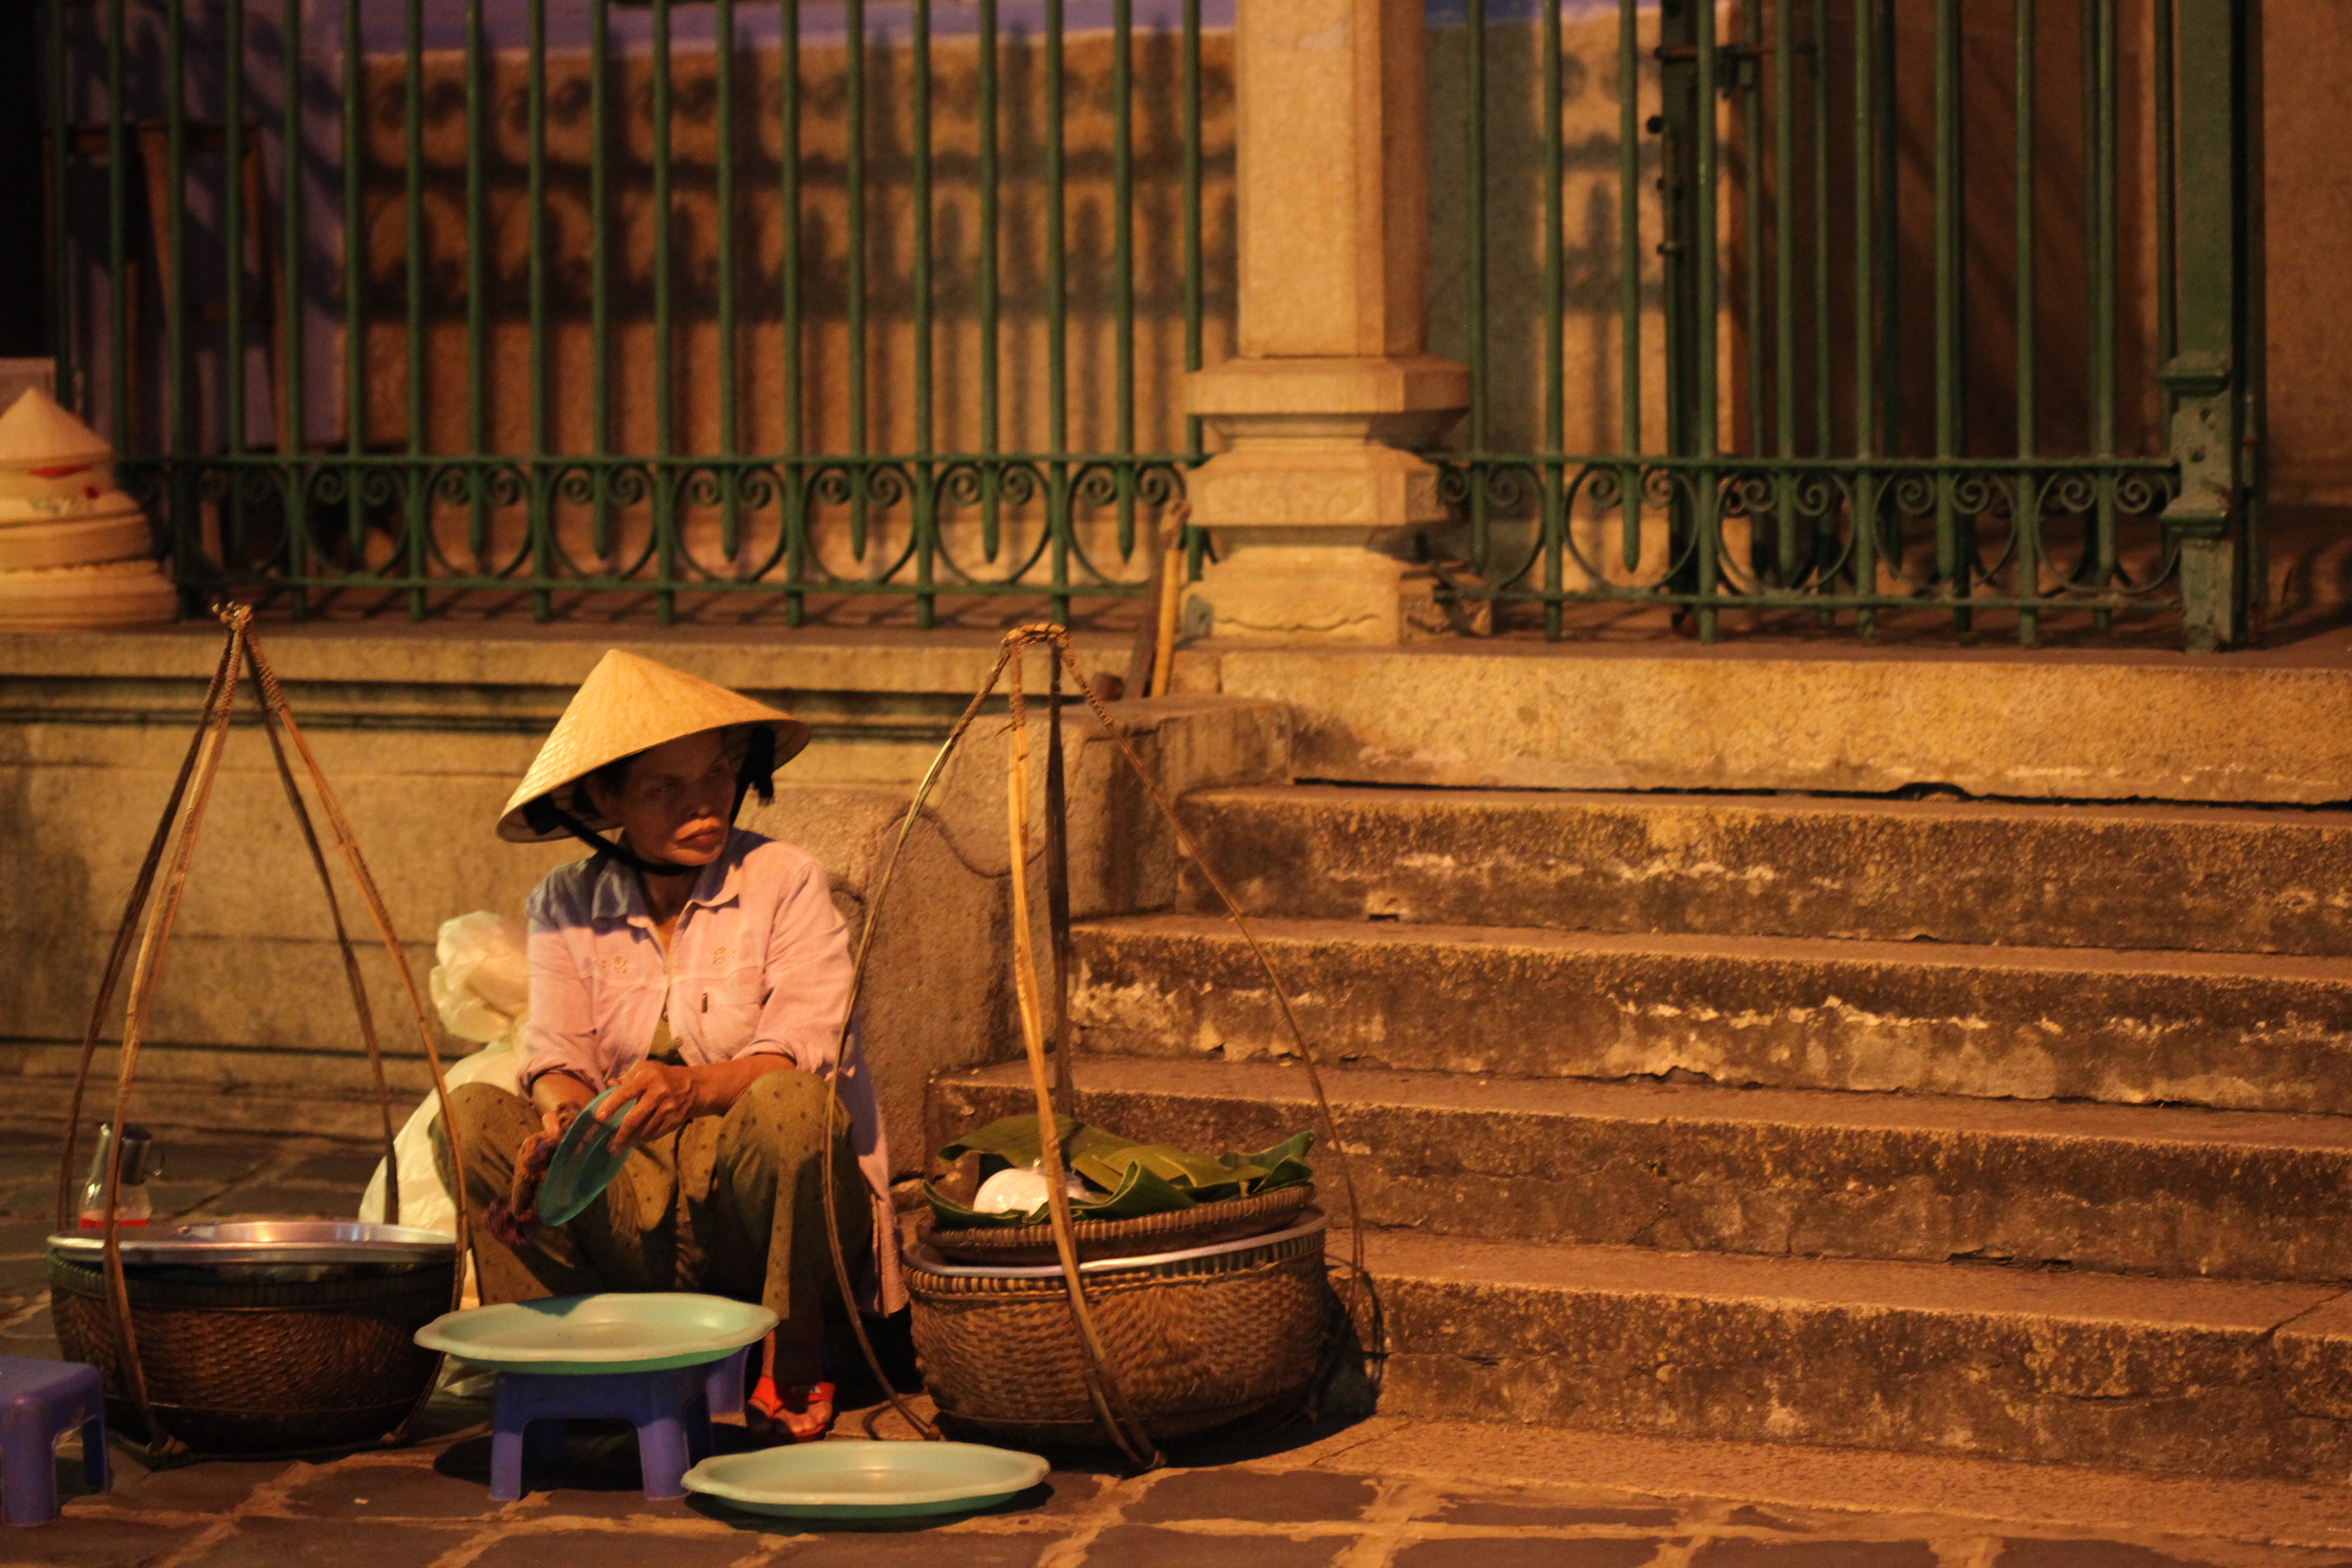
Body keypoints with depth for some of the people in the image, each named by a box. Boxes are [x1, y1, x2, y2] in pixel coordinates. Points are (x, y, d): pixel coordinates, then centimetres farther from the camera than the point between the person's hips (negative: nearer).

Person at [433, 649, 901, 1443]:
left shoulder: (785, 883, -4)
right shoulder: (567, 904, 7)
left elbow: (795, 1057, -16)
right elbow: (558, 1057, -2)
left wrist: (694, 1088, -36)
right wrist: (564, 1117, -27)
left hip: (764, 1205, -2)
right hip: (637, 1217, 3)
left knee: (785, 1105, -35)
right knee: (472, 1116, -18)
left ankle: (794, 1370, -16)